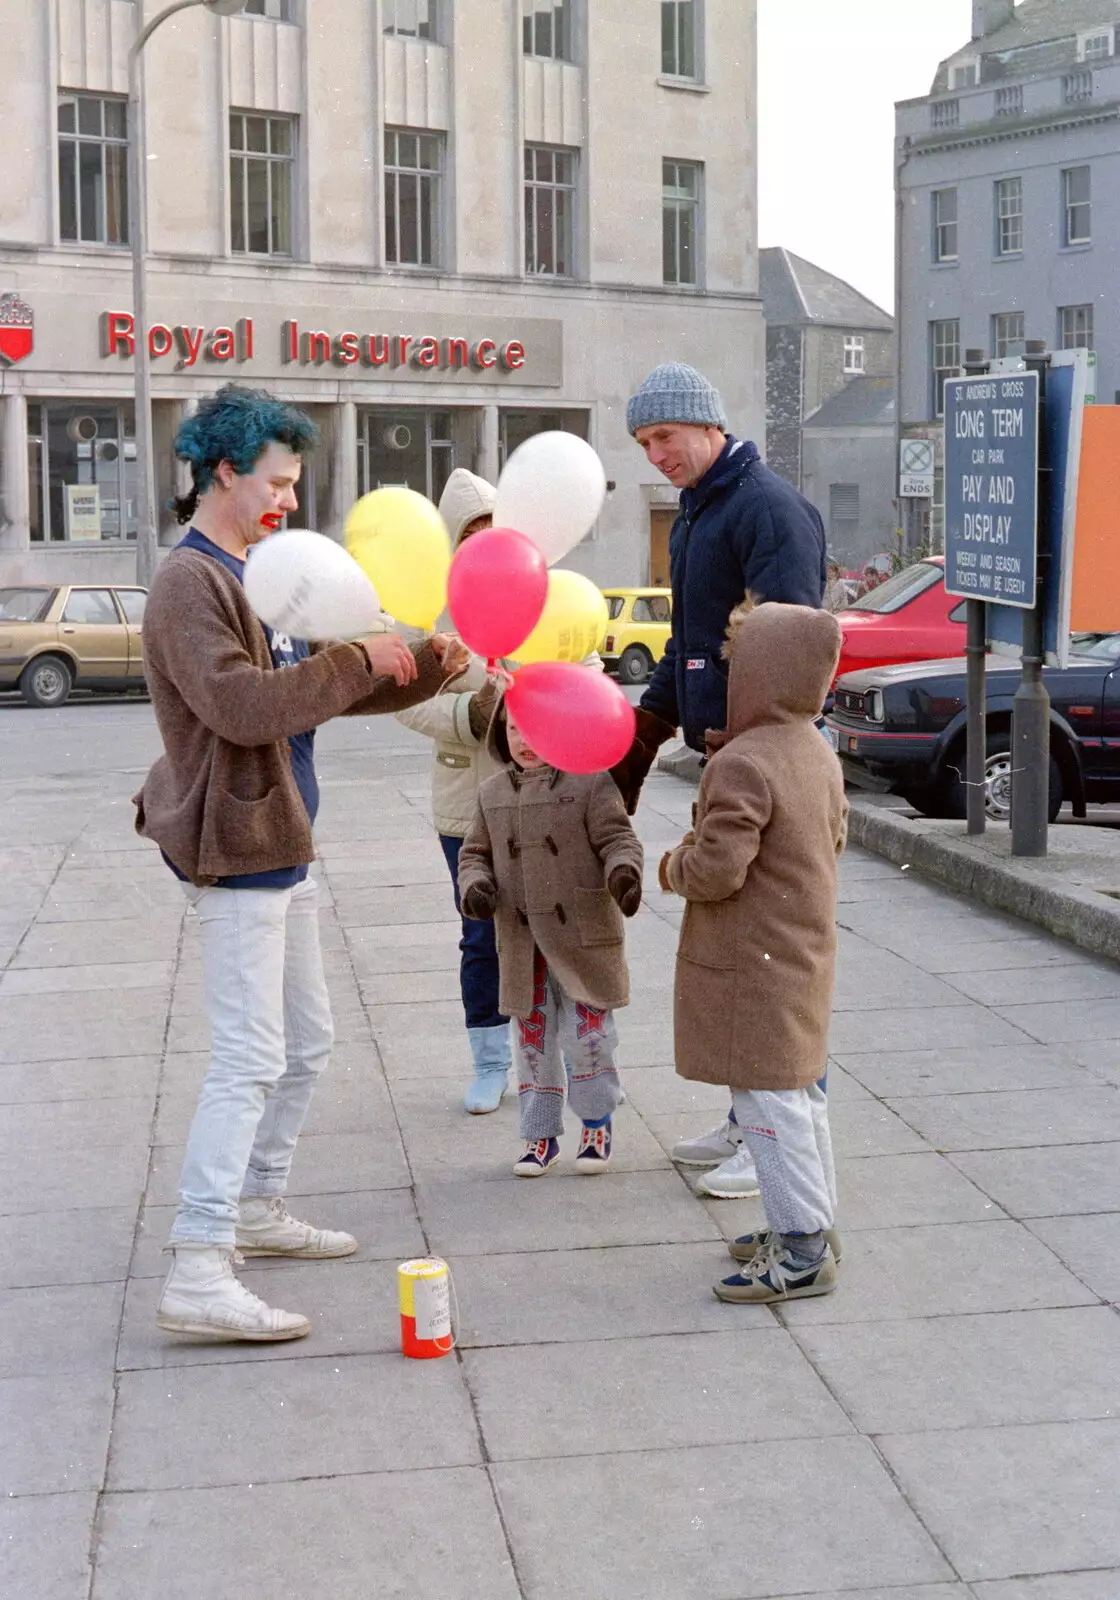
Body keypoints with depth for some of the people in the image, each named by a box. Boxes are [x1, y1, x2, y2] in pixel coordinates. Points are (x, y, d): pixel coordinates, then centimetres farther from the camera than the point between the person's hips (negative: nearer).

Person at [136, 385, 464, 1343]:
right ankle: (197, 1275, -11)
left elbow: (324, 688, 19)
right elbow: (242, 704, -27)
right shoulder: (191, 583, -14)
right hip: (237, 851, -10)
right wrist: (358, 663, -22)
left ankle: (258, 1209, 32)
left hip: (281, 848, 10)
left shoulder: (259, 575, 16)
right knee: (250, 1060, -12)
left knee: (306, 1042, 18)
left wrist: (423, 671, 4)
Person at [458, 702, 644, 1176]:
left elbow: (617, 838, -9)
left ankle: (597, 1124, 22)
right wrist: (474, 885, -7)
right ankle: (540, 1134, 23)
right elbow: (476, 852, 14)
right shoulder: (492, 793, 8)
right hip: (521, 942, 4)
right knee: (532, 1038, 11)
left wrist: (624, 872, -29)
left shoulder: (589, 782, -6)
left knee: (588, 1035, 0)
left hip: (583, 938, -4)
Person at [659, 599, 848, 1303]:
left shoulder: (743, 766, -24)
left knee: (768, 1099, -3)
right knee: (799, 1091, 18)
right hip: (805, 952, 9)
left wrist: (676, 865, -6)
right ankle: (813, 1225, 28)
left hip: (752, 966, -9)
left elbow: (718, 870, -26)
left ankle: (802, 1251, 1)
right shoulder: (820, 755, 6)